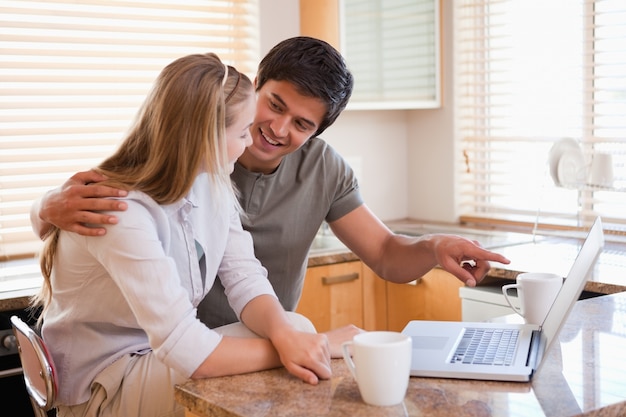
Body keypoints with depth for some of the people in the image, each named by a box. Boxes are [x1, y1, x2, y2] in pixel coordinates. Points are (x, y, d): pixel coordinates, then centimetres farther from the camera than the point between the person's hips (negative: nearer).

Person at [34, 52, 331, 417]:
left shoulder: (213, 183, -3)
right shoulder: (123, 213, -30)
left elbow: (245, 280, -7)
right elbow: (185, 350, -34)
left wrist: (284, 334, -27)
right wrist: (282, 351, -25)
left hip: (169, 351, 7)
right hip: (106, 385, -7)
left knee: (299, 327, -12)